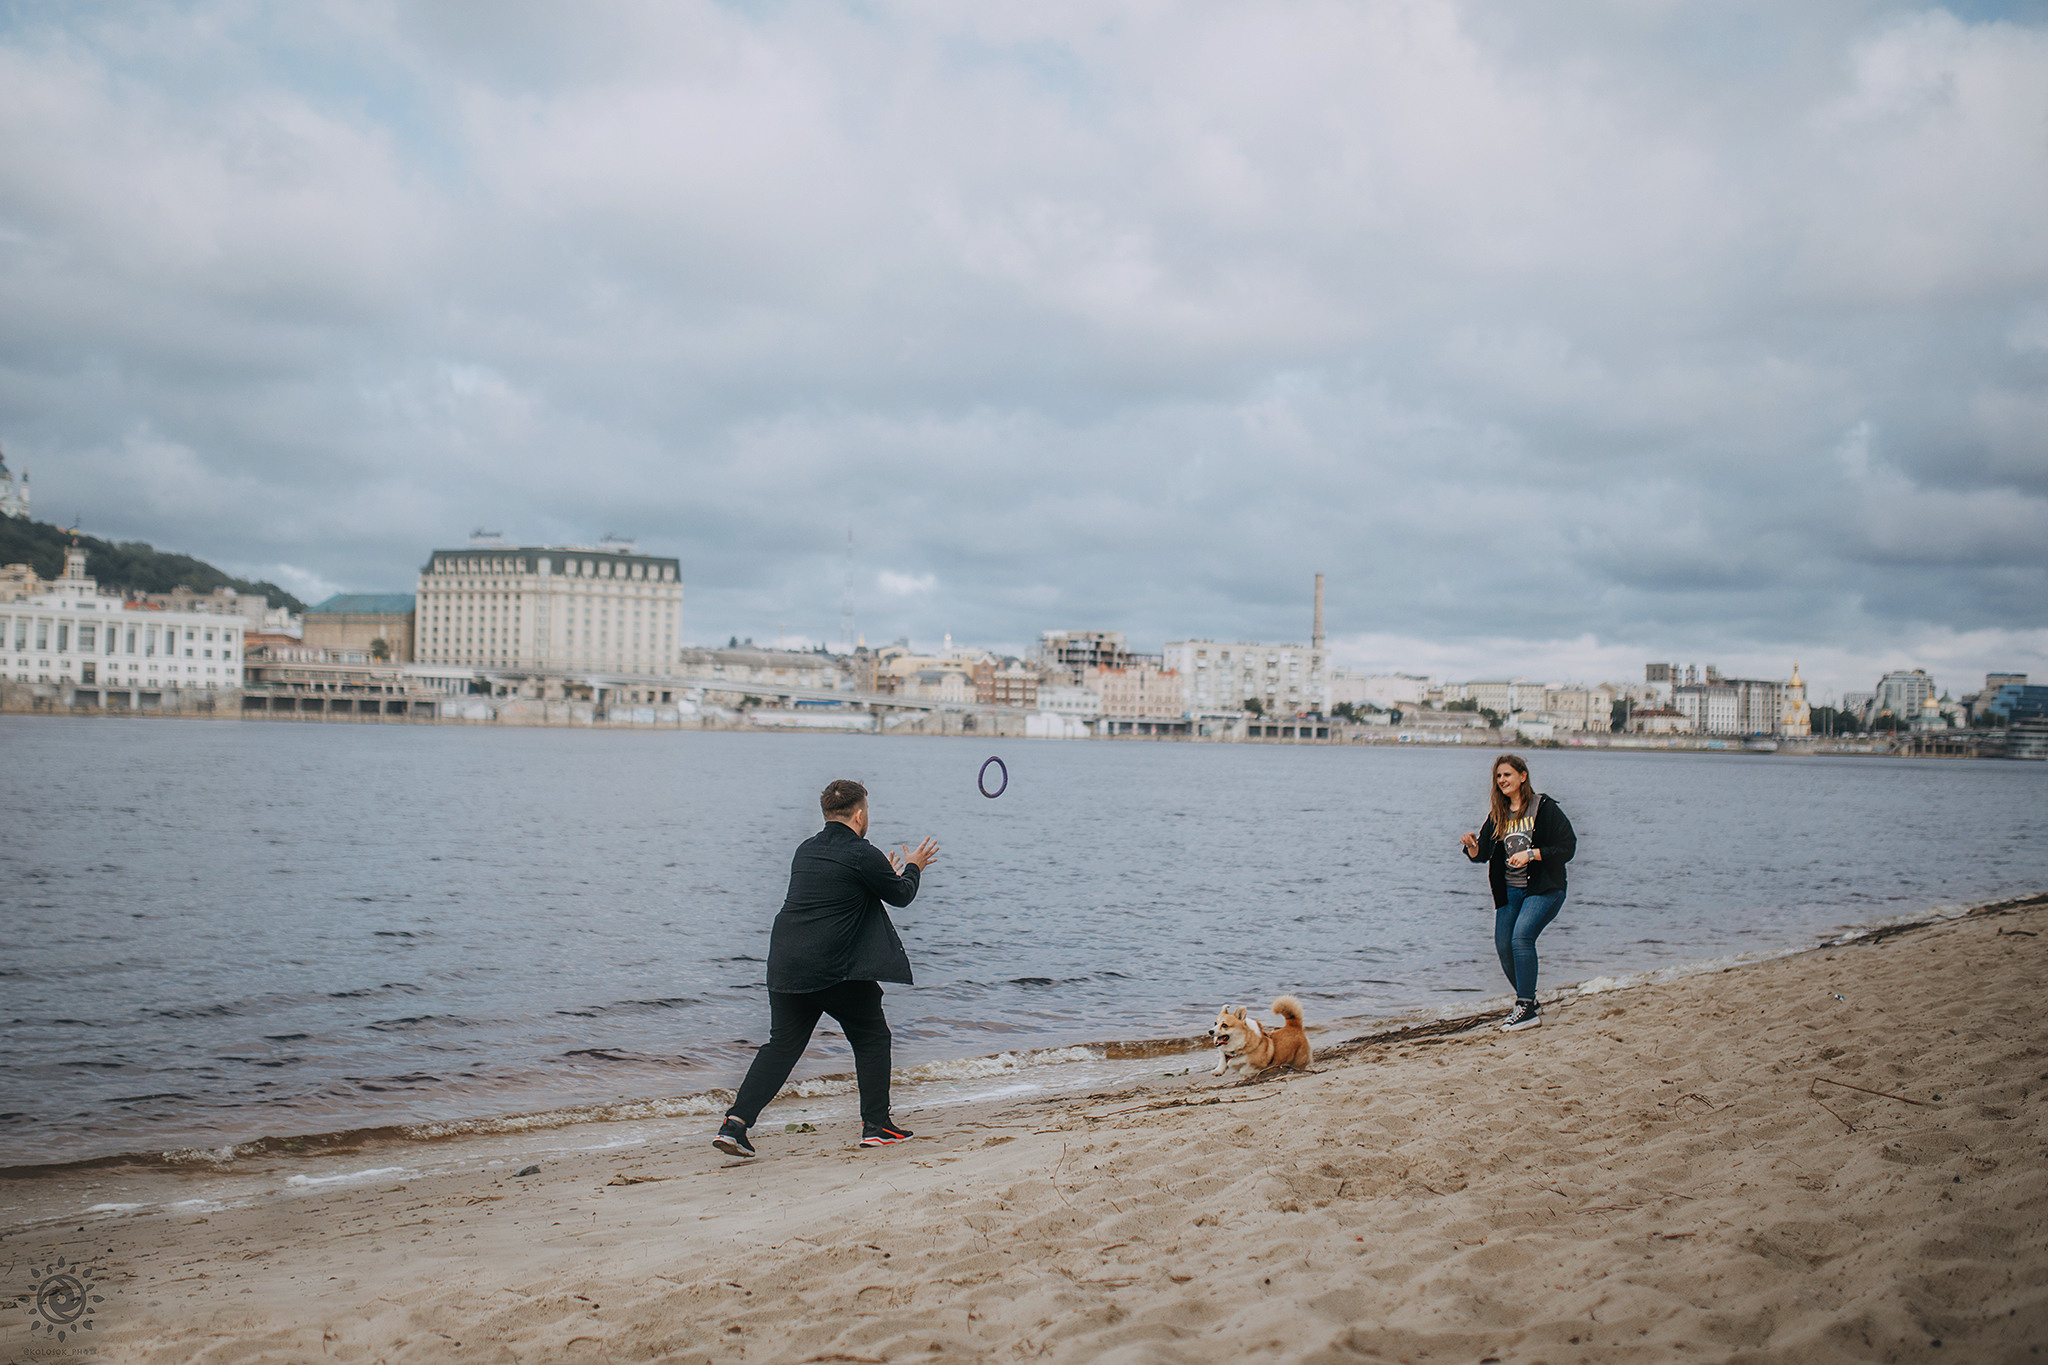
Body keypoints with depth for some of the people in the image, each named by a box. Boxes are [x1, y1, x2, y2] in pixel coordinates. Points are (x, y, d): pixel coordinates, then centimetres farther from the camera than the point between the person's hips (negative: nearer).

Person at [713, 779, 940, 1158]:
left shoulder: (806, 850, 14)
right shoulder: (862, 855, -8)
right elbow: (901, 895, 5)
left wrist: (886, 872, 41)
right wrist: (912, 868, 27)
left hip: (783, 966, 6)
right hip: (835, 971, -6)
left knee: (781, 1045, 11)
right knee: (872, 1038, 13)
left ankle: (736, 1122, -2)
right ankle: (876, 1125, 17)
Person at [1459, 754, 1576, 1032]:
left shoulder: (1545, 808, -5)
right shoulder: (1498, 816, 12)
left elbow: (1567, 847, -9)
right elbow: (1482, 854, 11)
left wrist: (1531, 854, -19)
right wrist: (1472, 846, -12)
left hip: (1543, 888, -6)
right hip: (1509, 891, 6)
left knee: (1521, 936, -24)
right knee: (1503, 947, -1)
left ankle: (1527, 1008, -19)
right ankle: (1529, 1005, 19)